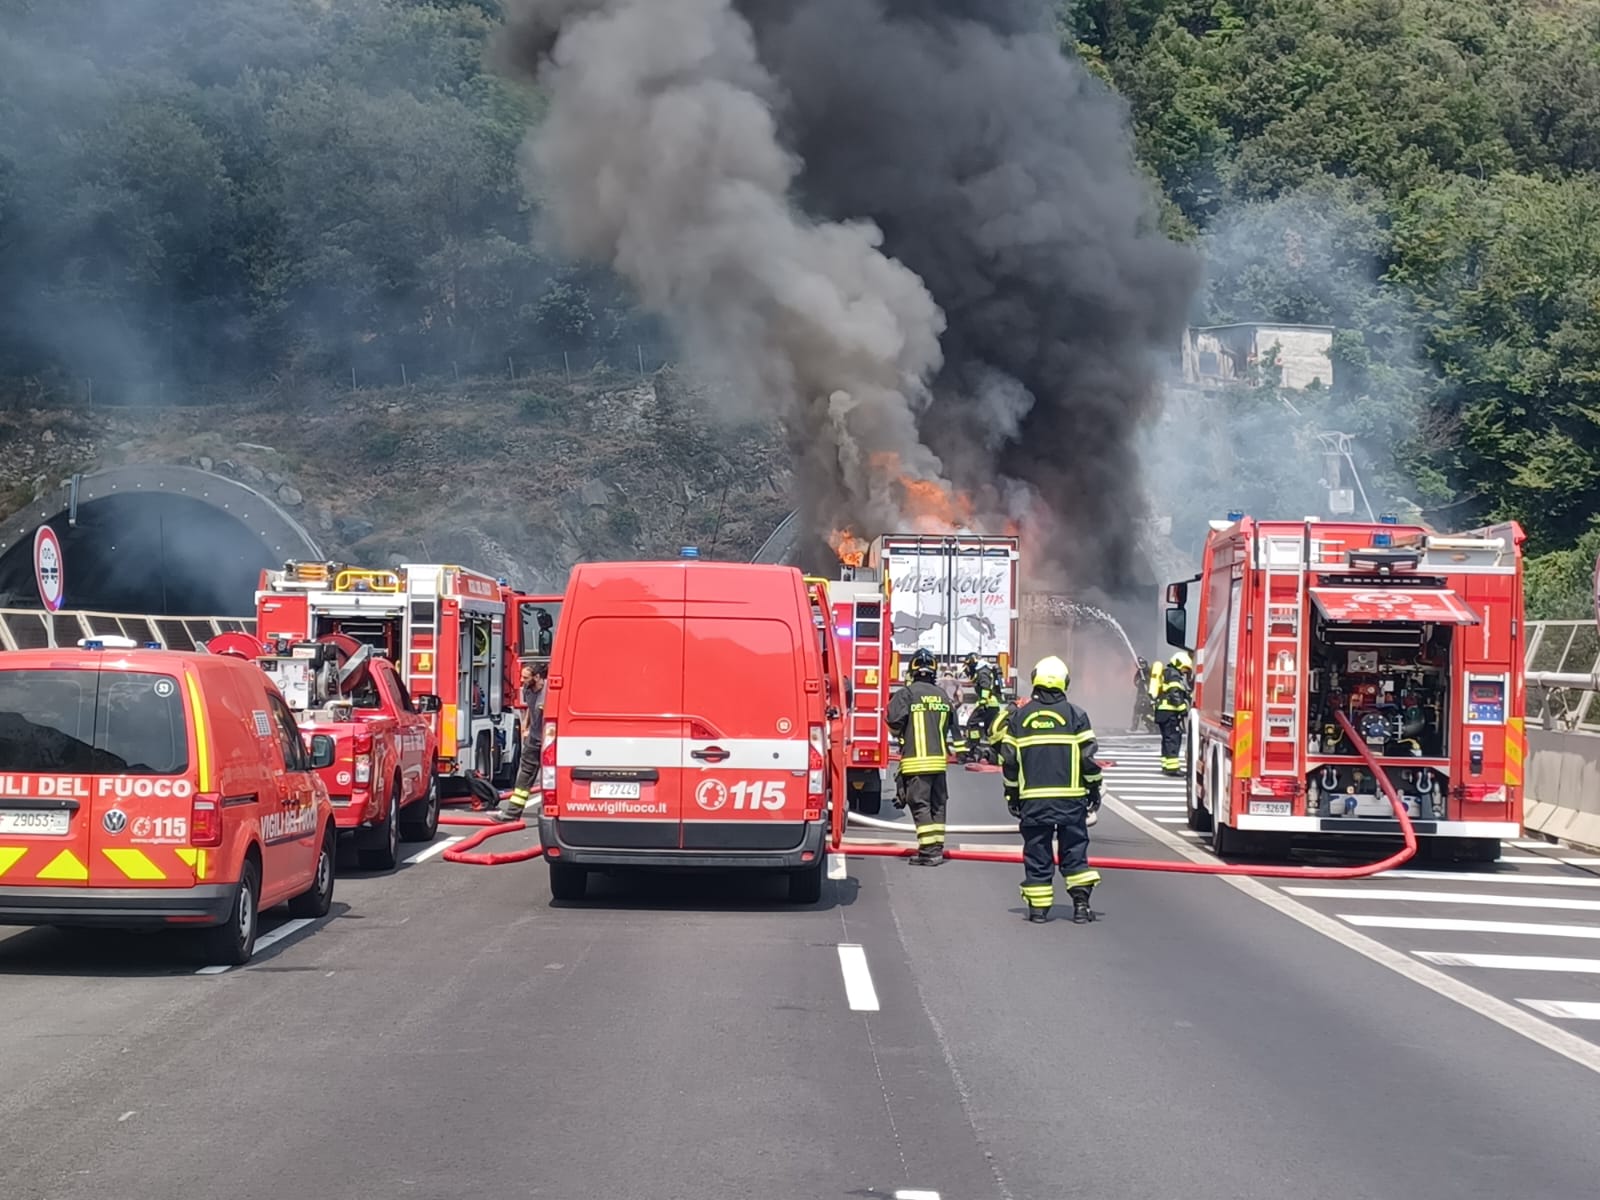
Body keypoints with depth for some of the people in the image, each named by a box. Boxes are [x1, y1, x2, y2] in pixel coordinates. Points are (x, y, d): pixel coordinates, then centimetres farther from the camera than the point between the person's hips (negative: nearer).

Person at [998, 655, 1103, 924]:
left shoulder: (1019, 716, 4)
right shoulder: (1075, 714, -2)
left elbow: (1009, 759, 5)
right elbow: (1088, 756, -2)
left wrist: (1012, 795, 15)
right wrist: (1094, 788, 10)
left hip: (1033, 798, 1)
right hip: (1071, 797, -1)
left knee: (1037, 851, 6)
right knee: (1074, 848, 6)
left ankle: (1038, 906, 6)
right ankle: (1081, 901, -1)